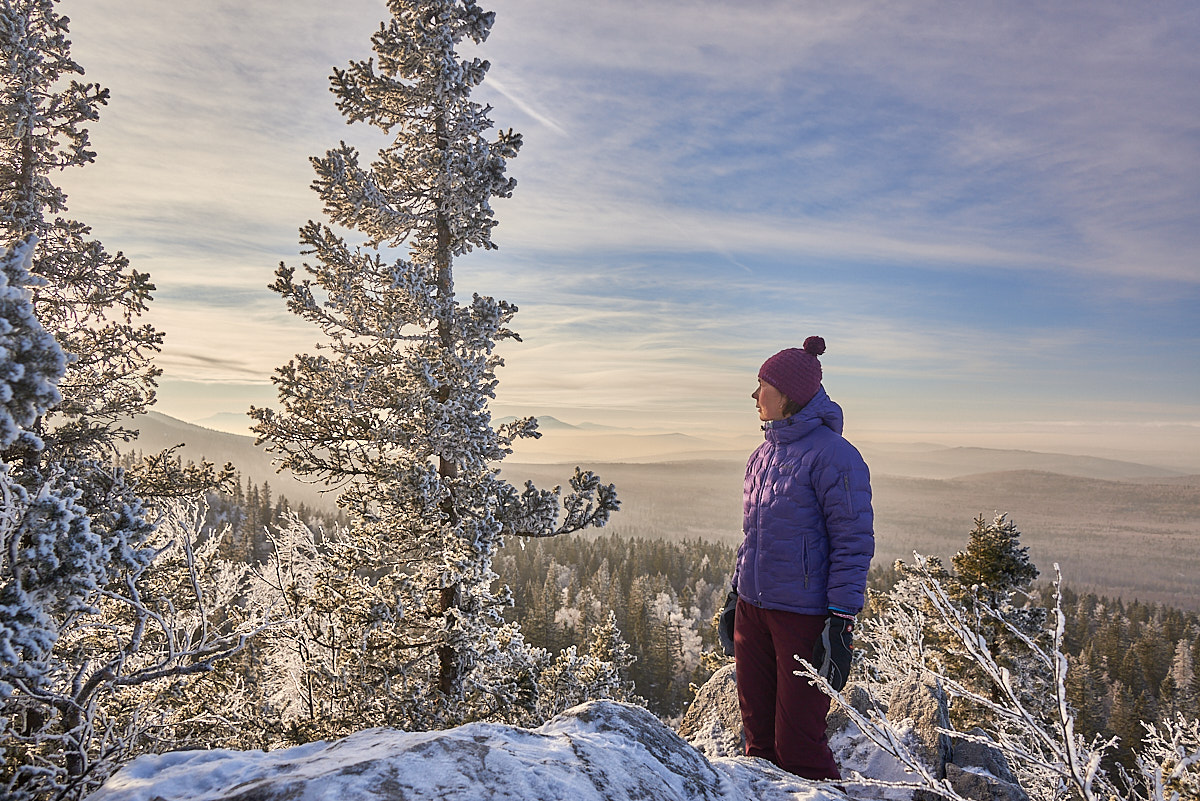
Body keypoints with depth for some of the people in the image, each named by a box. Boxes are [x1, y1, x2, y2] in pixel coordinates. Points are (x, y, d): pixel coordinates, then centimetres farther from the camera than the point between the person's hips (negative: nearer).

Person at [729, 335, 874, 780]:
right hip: (754, 609, 7)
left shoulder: (832, 455, -14)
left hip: (805, 614, -7)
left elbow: (854, 543, -14)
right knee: (758, 737, 14)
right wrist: (736, 595, 20)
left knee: (797, 745, 0)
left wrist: (841, 621, -17)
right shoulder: (763, 455, 11)